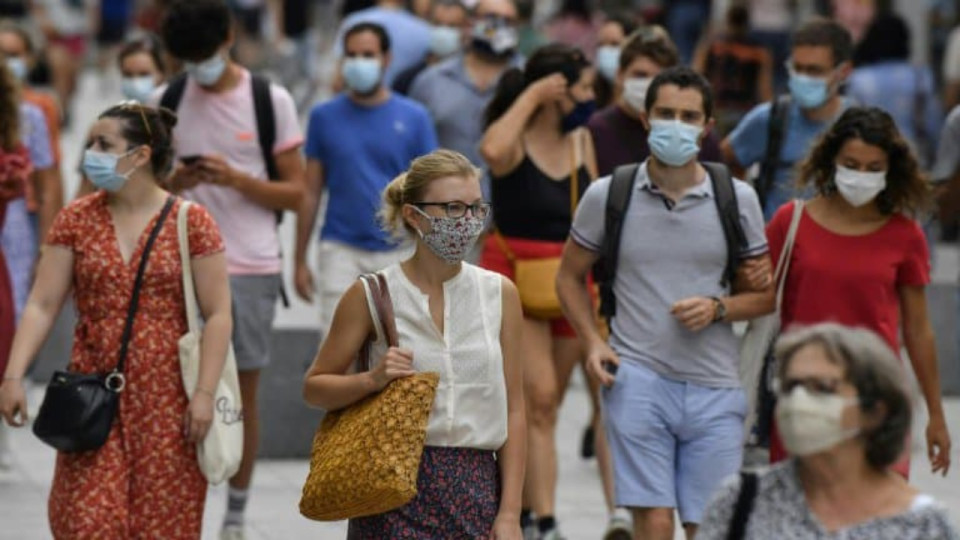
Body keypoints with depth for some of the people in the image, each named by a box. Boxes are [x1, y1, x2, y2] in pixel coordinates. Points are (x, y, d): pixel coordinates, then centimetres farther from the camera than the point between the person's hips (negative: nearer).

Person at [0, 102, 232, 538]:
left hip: (166, 399, -2)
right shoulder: (76, 220, 5)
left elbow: (217, 315, -4)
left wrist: (205, 393, -11)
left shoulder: (191, 222, -2)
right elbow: (41, 306, 1)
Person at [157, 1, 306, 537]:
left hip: (252, 268, -1)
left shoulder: (272, 101, 1)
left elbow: (295, 193, 1)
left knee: (244, 390, 5)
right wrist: (174, 182, -9)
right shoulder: (165, 102, 6)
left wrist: (236, 179, -15)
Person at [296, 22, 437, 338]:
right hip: (341, 250, -1)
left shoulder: (414, 118, 2)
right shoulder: (325, 117, 3)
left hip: (398, 252, 1)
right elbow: (311, 193, 6)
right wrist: (300, 260, 3)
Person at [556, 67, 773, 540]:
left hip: (714, 387, 2)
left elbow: (766, 294, 11)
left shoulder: (737, 199, 6)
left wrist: (717, 308, -9)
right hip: (636, 378, -2)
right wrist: (593, 342, -2)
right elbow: (570, 276, 14)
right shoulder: (608, 195, 3)